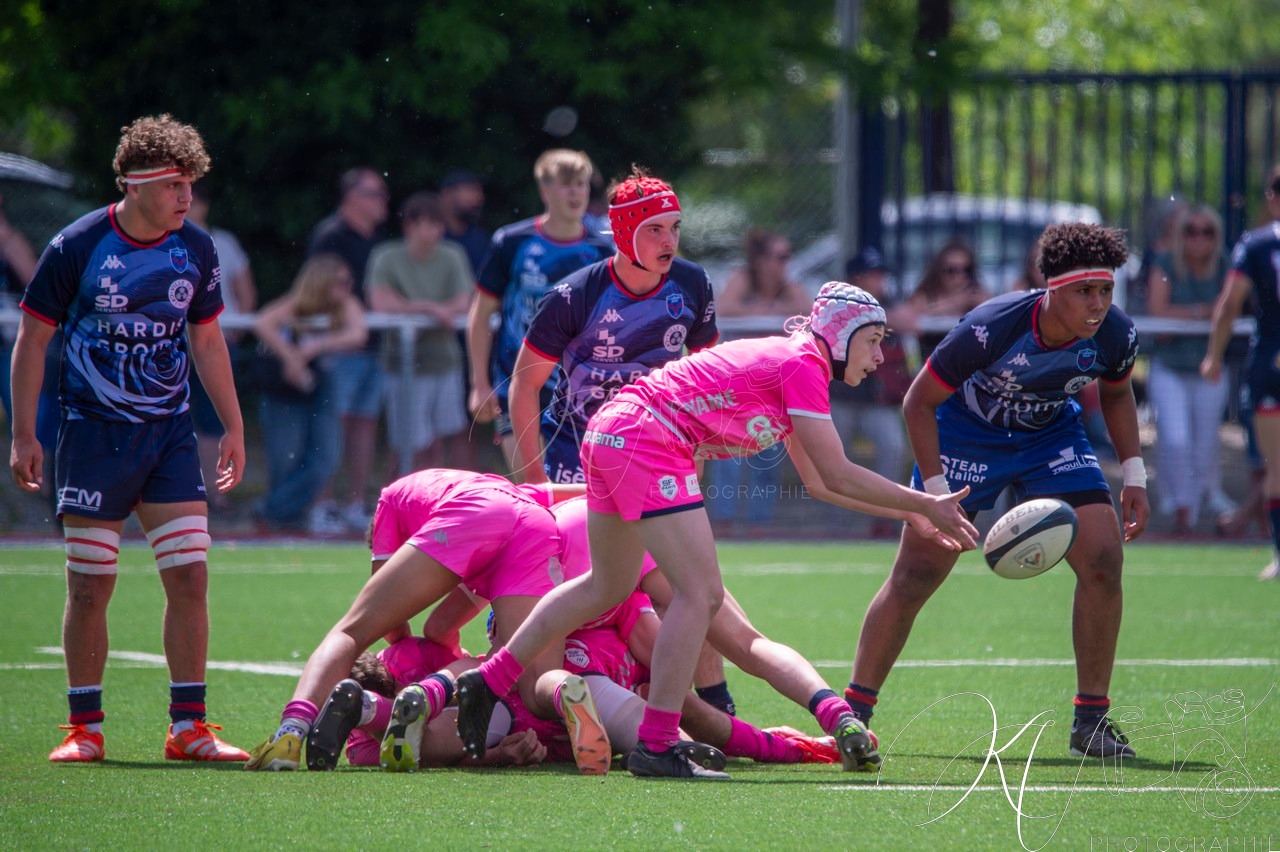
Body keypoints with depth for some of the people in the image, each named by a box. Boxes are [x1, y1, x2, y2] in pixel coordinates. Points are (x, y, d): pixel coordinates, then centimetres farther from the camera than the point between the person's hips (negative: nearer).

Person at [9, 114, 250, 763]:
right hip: (93, 434, -4)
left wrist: (232, 427, 16)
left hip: (170, 434, 4)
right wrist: (23, 435, -6)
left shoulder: (196, 250, 4)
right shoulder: (77, 247, -9)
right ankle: (84, 728, 8)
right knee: (90, 587, -2)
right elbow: (32, 339, -3)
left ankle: (188, 728, 2)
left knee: (189, 577, -4)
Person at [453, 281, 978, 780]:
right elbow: (838, 477, -11)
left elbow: (818, 482, 26)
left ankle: (488, 682, 31)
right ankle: (654, 747, -8)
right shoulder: (802, 366, -10)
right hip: (647, 439, -10)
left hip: (608, 433, 10)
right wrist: (923, 506, -3)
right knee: (701, 592, -9)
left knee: (609, 586, 25)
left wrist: (910, 513, 25)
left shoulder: (790, 363, 19)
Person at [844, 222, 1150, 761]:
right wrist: (937, 493, -24)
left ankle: (1091, 720, -1)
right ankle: (853, 712, 4)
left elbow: (1117, 395, 5)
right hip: (966, 431, -4)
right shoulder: (991, 328, -34)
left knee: (1104, 560, -12)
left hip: (1051, 434, 4)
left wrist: (1133, 476, -2)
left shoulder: (1115, 336, -21)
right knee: (916, 574, -9)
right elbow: (919, 401, -21)